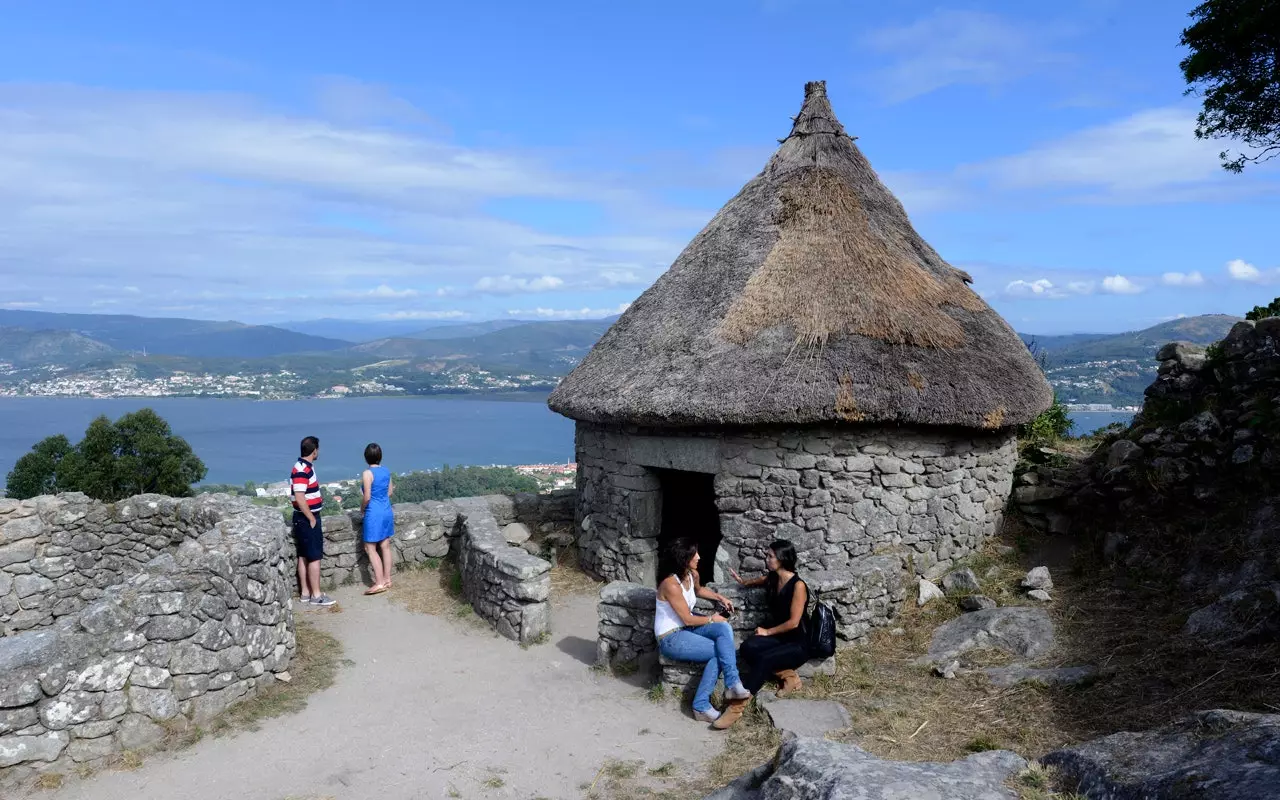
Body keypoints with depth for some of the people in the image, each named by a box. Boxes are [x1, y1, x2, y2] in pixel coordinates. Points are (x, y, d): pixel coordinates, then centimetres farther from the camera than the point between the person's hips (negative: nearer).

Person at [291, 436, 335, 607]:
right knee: (314, 557, -4)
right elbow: (299, 498, -25)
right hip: (307, 519, -10)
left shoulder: (306, 467, 10)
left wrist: (319, 499, 19)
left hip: (306, 518, 10)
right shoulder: (302, 470, -21)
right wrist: (312, 519, -19)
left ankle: (305, 593, 19)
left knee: (304, 556, 13)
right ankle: (316, 595, 2)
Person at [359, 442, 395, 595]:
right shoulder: (386, 471, 4)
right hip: (387, 511, 7)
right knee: (385, 546, 14)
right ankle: (387, 580, 20)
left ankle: (379, 583, -1)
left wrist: (362, 508, 1)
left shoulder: (367, 474, -16)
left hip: (374, 513, -7)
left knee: (370, 548, 1)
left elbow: (367, 497, -17)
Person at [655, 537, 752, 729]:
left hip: (686, 629, 8)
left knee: (724, 628, -17)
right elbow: (688, 620, -19)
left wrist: (720, 597, 11)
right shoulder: (671, 584, -25)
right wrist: (711, 619, -4)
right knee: (721, 651, -15)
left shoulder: (692, 574, 1)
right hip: (671, 638, -8)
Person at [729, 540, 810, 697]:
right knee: (747, 648, -23)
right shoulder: (772, 578, 4)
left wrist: (767, 631, -10)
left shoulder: (798, 585, -17)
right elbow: (758, 581, 31)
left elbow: (794, 622, -19)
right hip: (778, 637, 7)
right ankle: (788, 677, -10)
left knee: (764, 659, -33)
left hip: (797, 644, -7)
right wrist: (742, 581, 17)